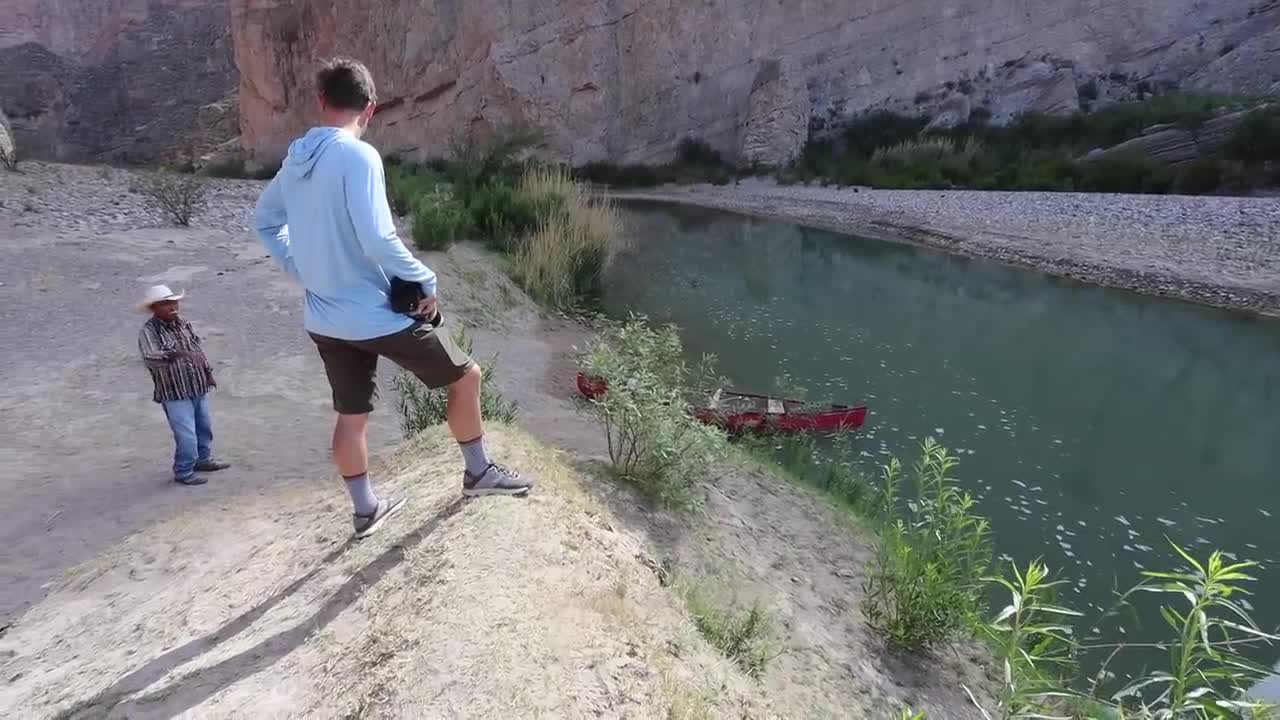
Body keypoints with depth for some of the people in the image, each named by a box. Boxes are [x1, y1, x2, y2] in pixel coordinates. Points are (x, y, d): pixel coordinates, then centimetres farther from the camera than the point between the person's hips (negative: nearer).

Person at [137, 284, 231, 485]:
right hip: (174, 393, -7)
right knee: (186, 435, -6)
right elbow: (149, 359, -33)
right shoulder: (148, 331, -17)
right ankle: (183, 472, 12)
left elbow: (198, 348, 16)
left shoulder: (183, 323, 5)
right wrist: (174, 354, -47)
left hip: (198, 387, 7)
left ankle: (204, 459, 41)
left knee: (205, 426, 21)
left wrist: (208, 372, 17)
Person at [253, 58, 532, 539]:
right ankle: (478, 471, 25)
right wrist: (426, 282, -13)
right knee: (465, 376, 10)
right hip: (378, 314, -8)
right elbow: (378, 240, -26)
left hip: (324, 318, 8)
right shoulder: (358, 156, -19)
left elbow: (265, 221, 20)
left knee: (351, 415, 19)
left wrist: (302, 270, 19)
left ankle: (365, 509, 34)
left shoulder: (295, 159, 6)